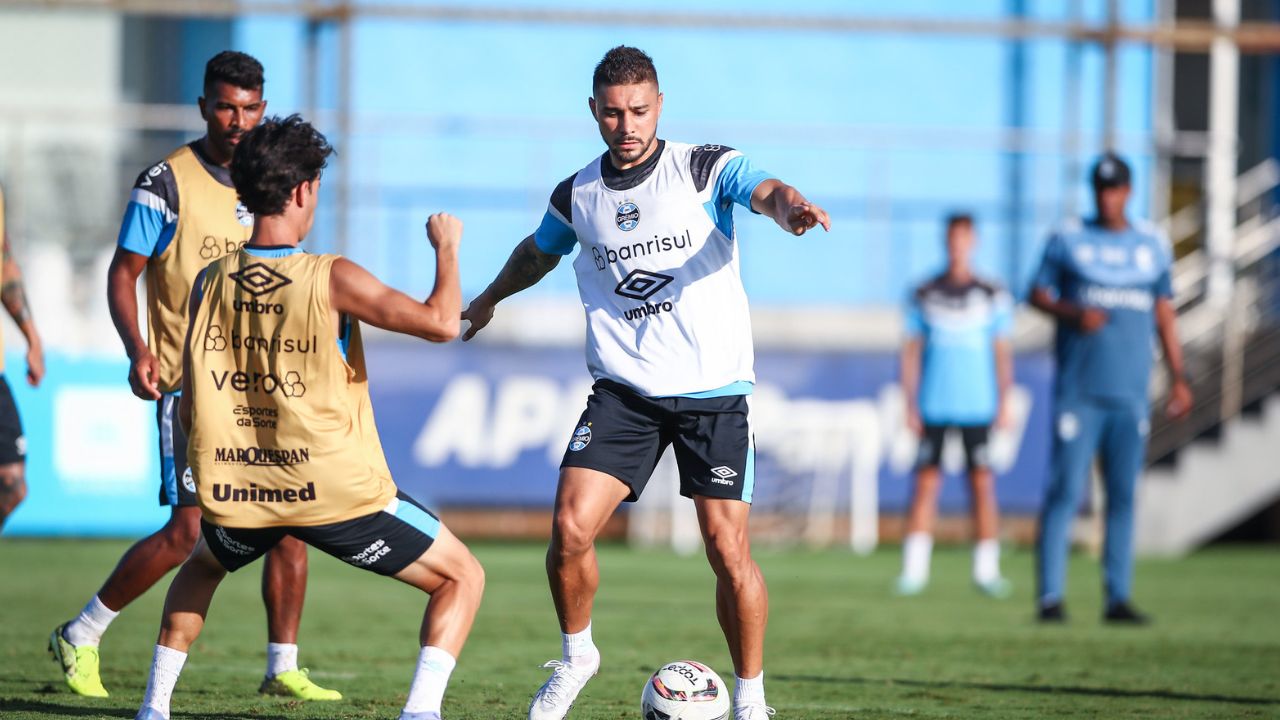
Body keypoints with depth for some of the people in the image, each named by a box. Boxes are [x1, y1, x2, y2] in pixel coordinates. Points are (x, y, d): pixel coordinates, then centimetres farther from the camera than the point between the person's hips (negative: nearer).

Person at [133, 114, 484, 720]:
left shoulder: (209, 284, 2)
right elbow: (440, 322, -20)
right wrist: (447, 248, -2)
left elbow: (189, 412, 8)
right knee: (462, 578, 10)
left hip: (234, 490, 5)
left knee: (200, 569, 37)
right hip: (338, 490, -5)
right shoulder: (332, 280, -13)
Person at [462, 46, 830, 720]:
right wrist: (488, 299, 45)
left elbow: (767, 192, -26)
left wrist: (791, 207, -51)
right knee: (569, 529, -13)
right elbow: (539, 251, 28)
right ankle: (576, 657, 14)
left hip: (714, 391, -3)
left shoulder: (706, 168, -5)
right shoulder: (576, 195, 6)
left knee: (728, 551, -7)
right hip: (623, 390, 3)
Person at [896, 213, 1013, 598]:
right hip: (933, 407, 1)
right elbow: (911, 351, 10)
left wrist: (1004, 403, 2)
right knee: (926, 483, -3)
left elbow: (1002, 352, 8)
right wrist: (910, 404, 4)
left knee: (982, 483, -4)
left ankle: (986, 570, 1)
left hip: (977, 406, -1)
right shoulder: (925, 295, 8)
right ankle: (914, 569, -1)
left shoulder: (992, 295, 6)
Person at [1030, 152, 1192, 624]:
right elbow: (1039, 294, 6)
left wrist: (1178, 378, 13)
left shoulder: (1153, 245, 12)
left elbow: (1164, 313, 17)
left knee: (1123, 495, 3)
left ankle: (1118, 598, 7)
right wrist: (1073, 314, -14)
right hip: (1078, 391, -3)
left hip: (1130, 392, 3)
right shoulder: (1069, 241, 4)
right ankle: (1050, 596, -8)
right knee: (1065, 491, -8)